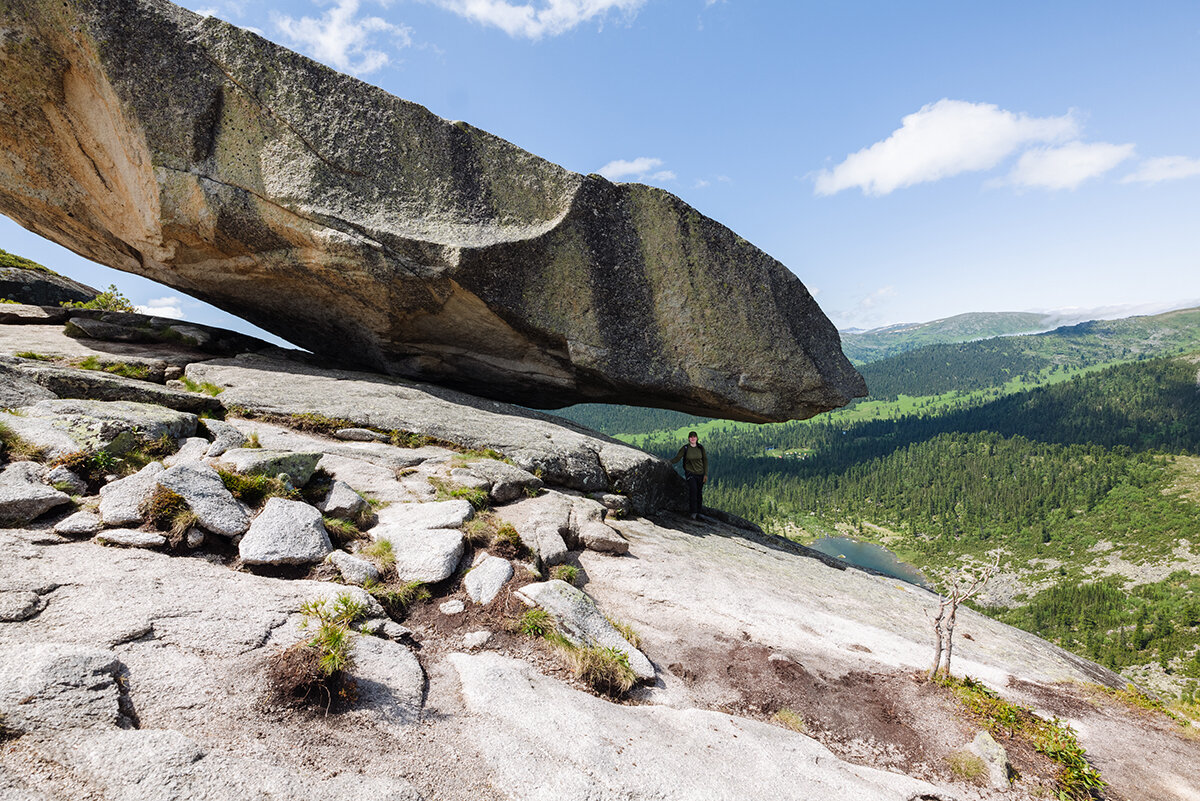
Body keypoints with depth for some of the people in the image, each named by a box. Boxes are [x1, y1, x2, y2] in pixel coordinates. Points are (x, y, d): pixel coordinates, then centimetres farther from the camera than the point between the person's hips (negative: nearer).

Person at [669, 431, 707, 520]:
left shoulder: (701, 448, 2)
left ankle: (698, 512, 18)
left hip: (700, 473, 2)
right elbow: (677, 458, -5)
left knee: (699, 493, 3)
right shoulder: (685, 448, -3)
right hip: (690, 473, -2)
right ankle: (693, 512, -18)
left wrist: (706, 474, 2)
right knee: (693, 490, -21)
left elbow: (705, 461, 6)